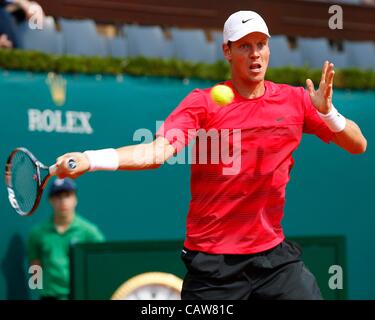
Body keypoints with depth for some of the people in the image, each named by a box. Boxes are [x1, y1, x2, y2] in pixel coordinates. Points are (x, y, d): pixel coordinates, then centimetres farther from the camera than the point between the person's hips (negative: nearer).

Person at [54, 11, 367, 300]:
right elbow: (157, 151, -19)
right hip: (212, 260, -3)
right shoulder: (203, 102, -5)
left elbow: (358, 145, 4)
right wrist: (89, 159, -34)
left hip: (274, 254, 3)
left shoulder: (296, 100, 4)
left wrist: (327, 112, -16)